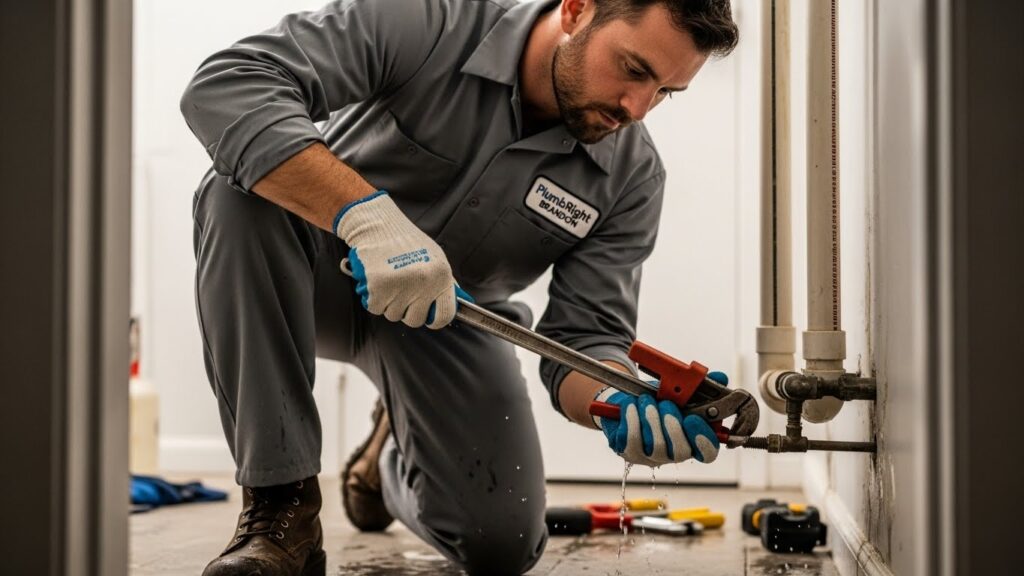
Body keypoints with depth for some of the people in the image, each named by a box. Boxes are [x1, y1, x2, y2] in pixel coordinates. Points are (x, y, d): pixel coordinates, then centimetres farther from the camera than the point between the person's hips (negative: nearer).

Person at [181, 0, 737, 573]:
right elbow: (223, 84, -37)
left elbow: (585, 335, -17)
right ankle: (280, 504, -27)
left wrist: (622, 403, -41)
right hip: (329, 258, -2)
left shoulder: (632, 175, -17)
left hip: (451, 314, 3)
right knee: (241, 190, -36)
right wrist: (365, 211, -49)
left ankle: (398, 452, 28)